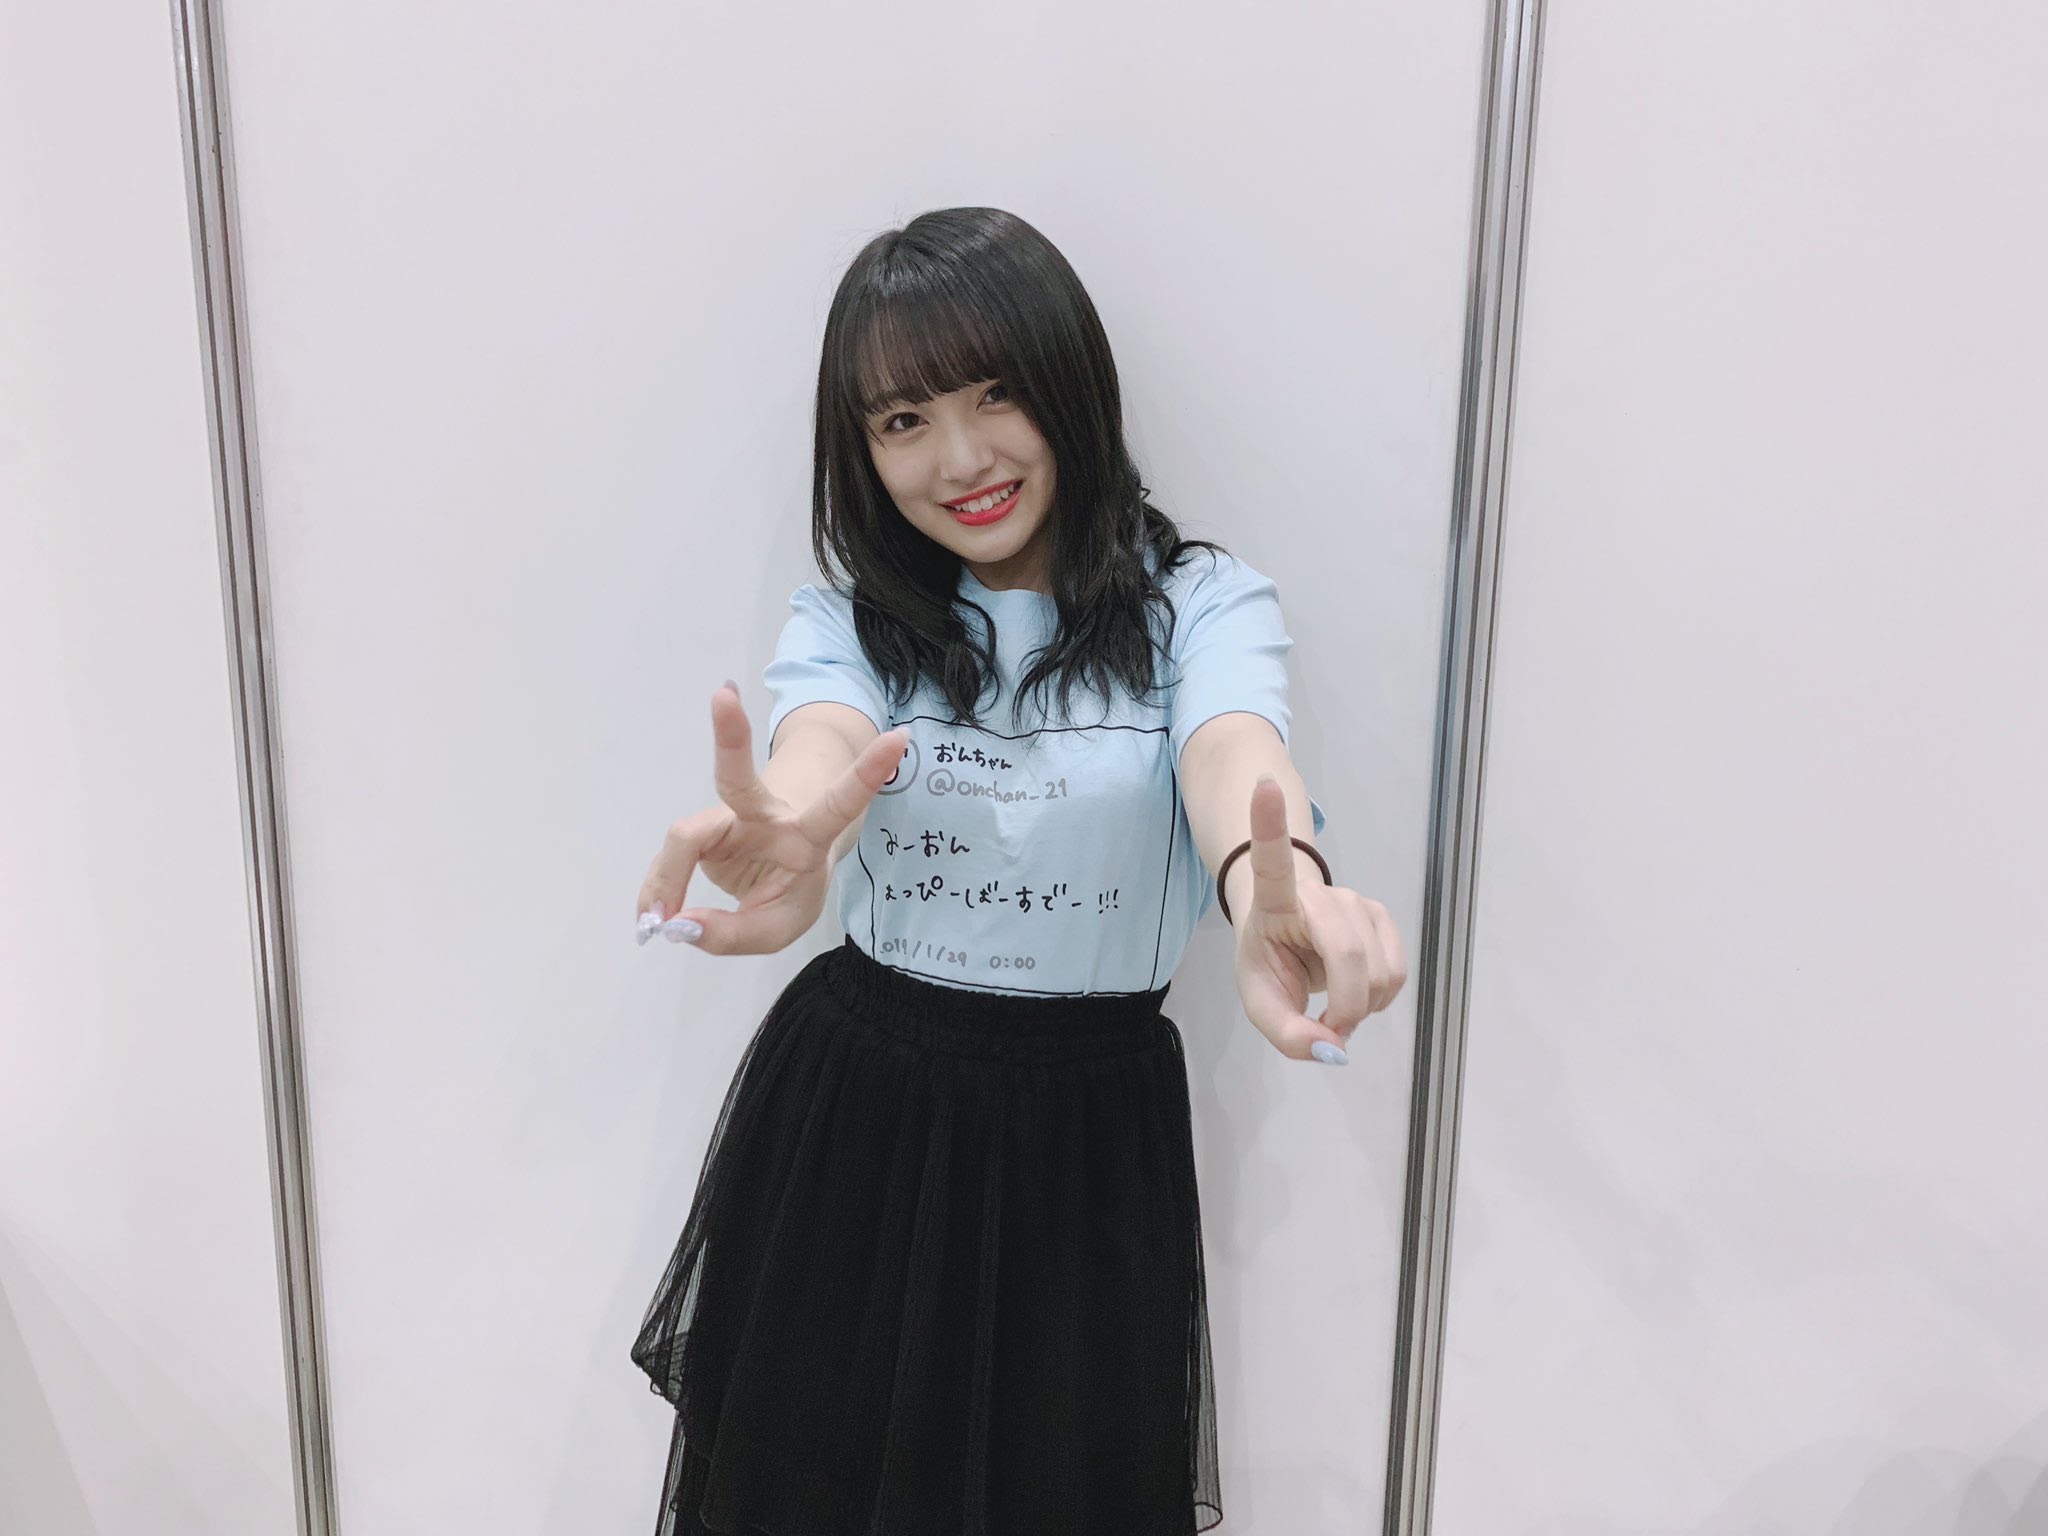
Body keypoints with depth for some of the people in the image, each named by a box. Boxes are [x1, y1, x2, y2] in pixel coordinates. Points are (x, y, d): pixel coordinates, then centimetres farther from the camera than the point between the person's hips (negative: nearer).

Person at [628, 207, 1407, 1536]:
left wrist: (1273, 882, -53)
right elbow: (821, 736, -24)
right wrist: (786, 838, -49)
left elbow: (1232, 746, -28)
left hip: (1091, 1138, -1)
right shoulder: (852, 612, -1)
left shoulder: (1200, 601, -6)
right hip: (850, 1118, 2)